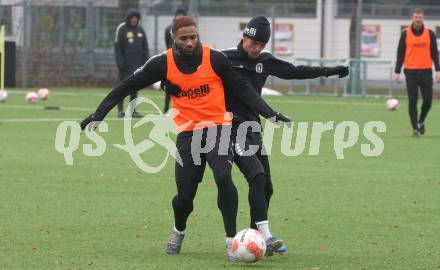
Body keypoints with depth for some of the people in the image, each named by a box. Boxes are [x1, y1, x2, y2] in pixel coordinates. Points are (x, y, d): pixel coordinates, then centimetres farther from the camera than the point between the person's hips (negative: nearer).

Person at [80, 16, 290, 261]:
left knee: (223, 178, -25)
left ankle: (231, 239, -15)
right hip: (188, 133, 1)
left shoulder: (215, 59, -7)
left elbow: (242, 88, 2)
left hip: (218, 128, -1)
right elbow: (128, 86, 4)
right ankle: (179, 231, 36)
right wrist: (99, 114, 2)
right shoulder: (163, 64, -4)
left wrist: (269, 114, -3)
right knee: (185, 194, 1)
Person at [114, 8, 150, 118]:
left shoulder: (140, 29, 12)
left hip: (137, 64, 5)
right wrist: (120, 62, -14)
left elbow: (145, 47, 15)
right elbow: (117, 47, -7)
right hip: (125, 64, -5)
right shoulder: (121, 29, -4)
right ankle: (120, 110, 0)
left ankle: (133, 110, 9)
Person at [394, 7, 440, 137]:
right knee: (412, 101, -3)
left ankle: (421, 121, 24)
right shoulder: (405, 34, 3)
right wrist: (397, 72, 0)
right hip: (411, 71, -1)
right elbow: (400, 53, 4)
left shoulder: (430, 33, 6)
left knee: (428, 100, -2)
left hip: (426, 71, 1)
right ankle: (415, 128, 4)